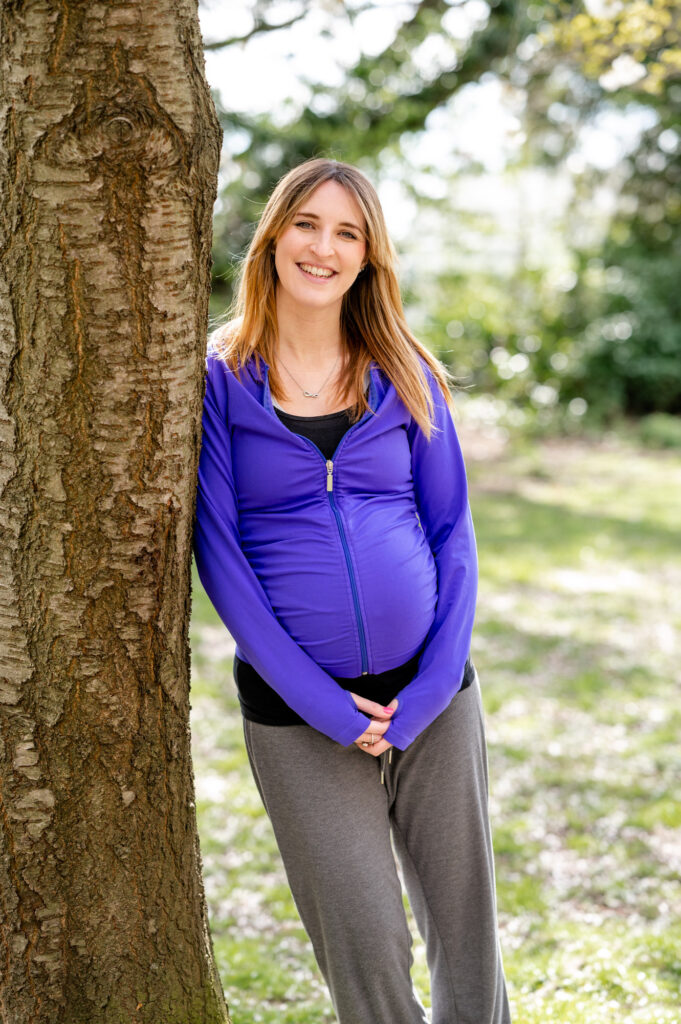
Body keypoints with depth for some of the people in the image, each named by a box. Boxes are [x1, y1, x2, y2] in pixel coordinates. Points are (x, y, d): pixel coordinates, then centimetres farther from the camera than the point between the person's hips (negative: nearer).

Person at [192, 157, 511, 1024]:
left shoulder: (406, 377, 6)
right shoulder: (221, 378, -2)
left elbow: (453, 532, 5)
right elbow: (218, 549, -6)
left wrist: (433, 685, -8)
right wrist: (320, 700, -12)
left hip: (432, 694, 2)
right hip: (295, 709, -2)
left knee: (466, 928, 10)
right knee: (367, 950, 3)